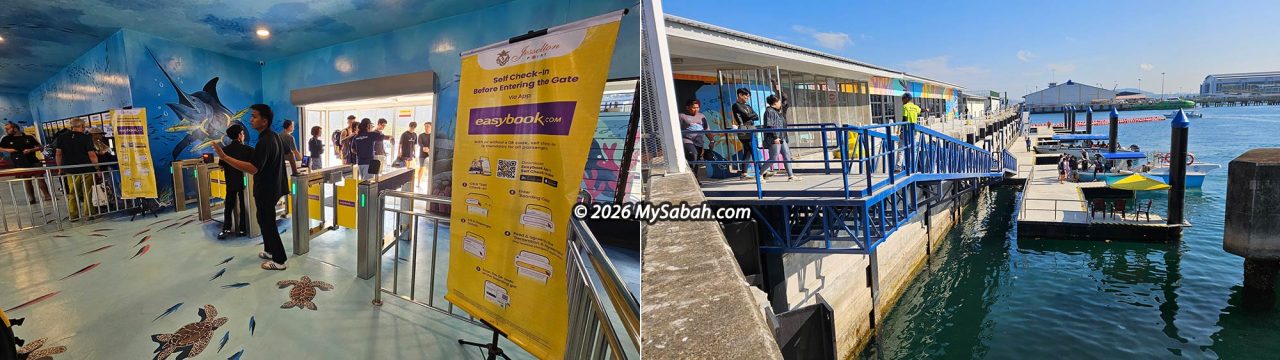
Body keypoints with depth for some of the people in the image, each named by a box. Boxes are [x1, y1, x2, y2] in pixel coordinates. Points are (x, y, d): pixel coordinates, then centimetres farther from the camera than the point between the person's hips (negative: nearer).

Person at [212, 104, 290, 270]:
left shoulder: (264, 141, -24)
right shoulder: (275, 136, 7)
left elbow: (253, 168, -33)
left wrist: (224, 157, -37)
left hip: (266, 190, -10)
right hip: (273, 186, 10)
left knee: (267, 223, -1)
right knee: (265, 219, 21)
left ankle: (279, 260, 5)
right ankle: (270, 250, 32)